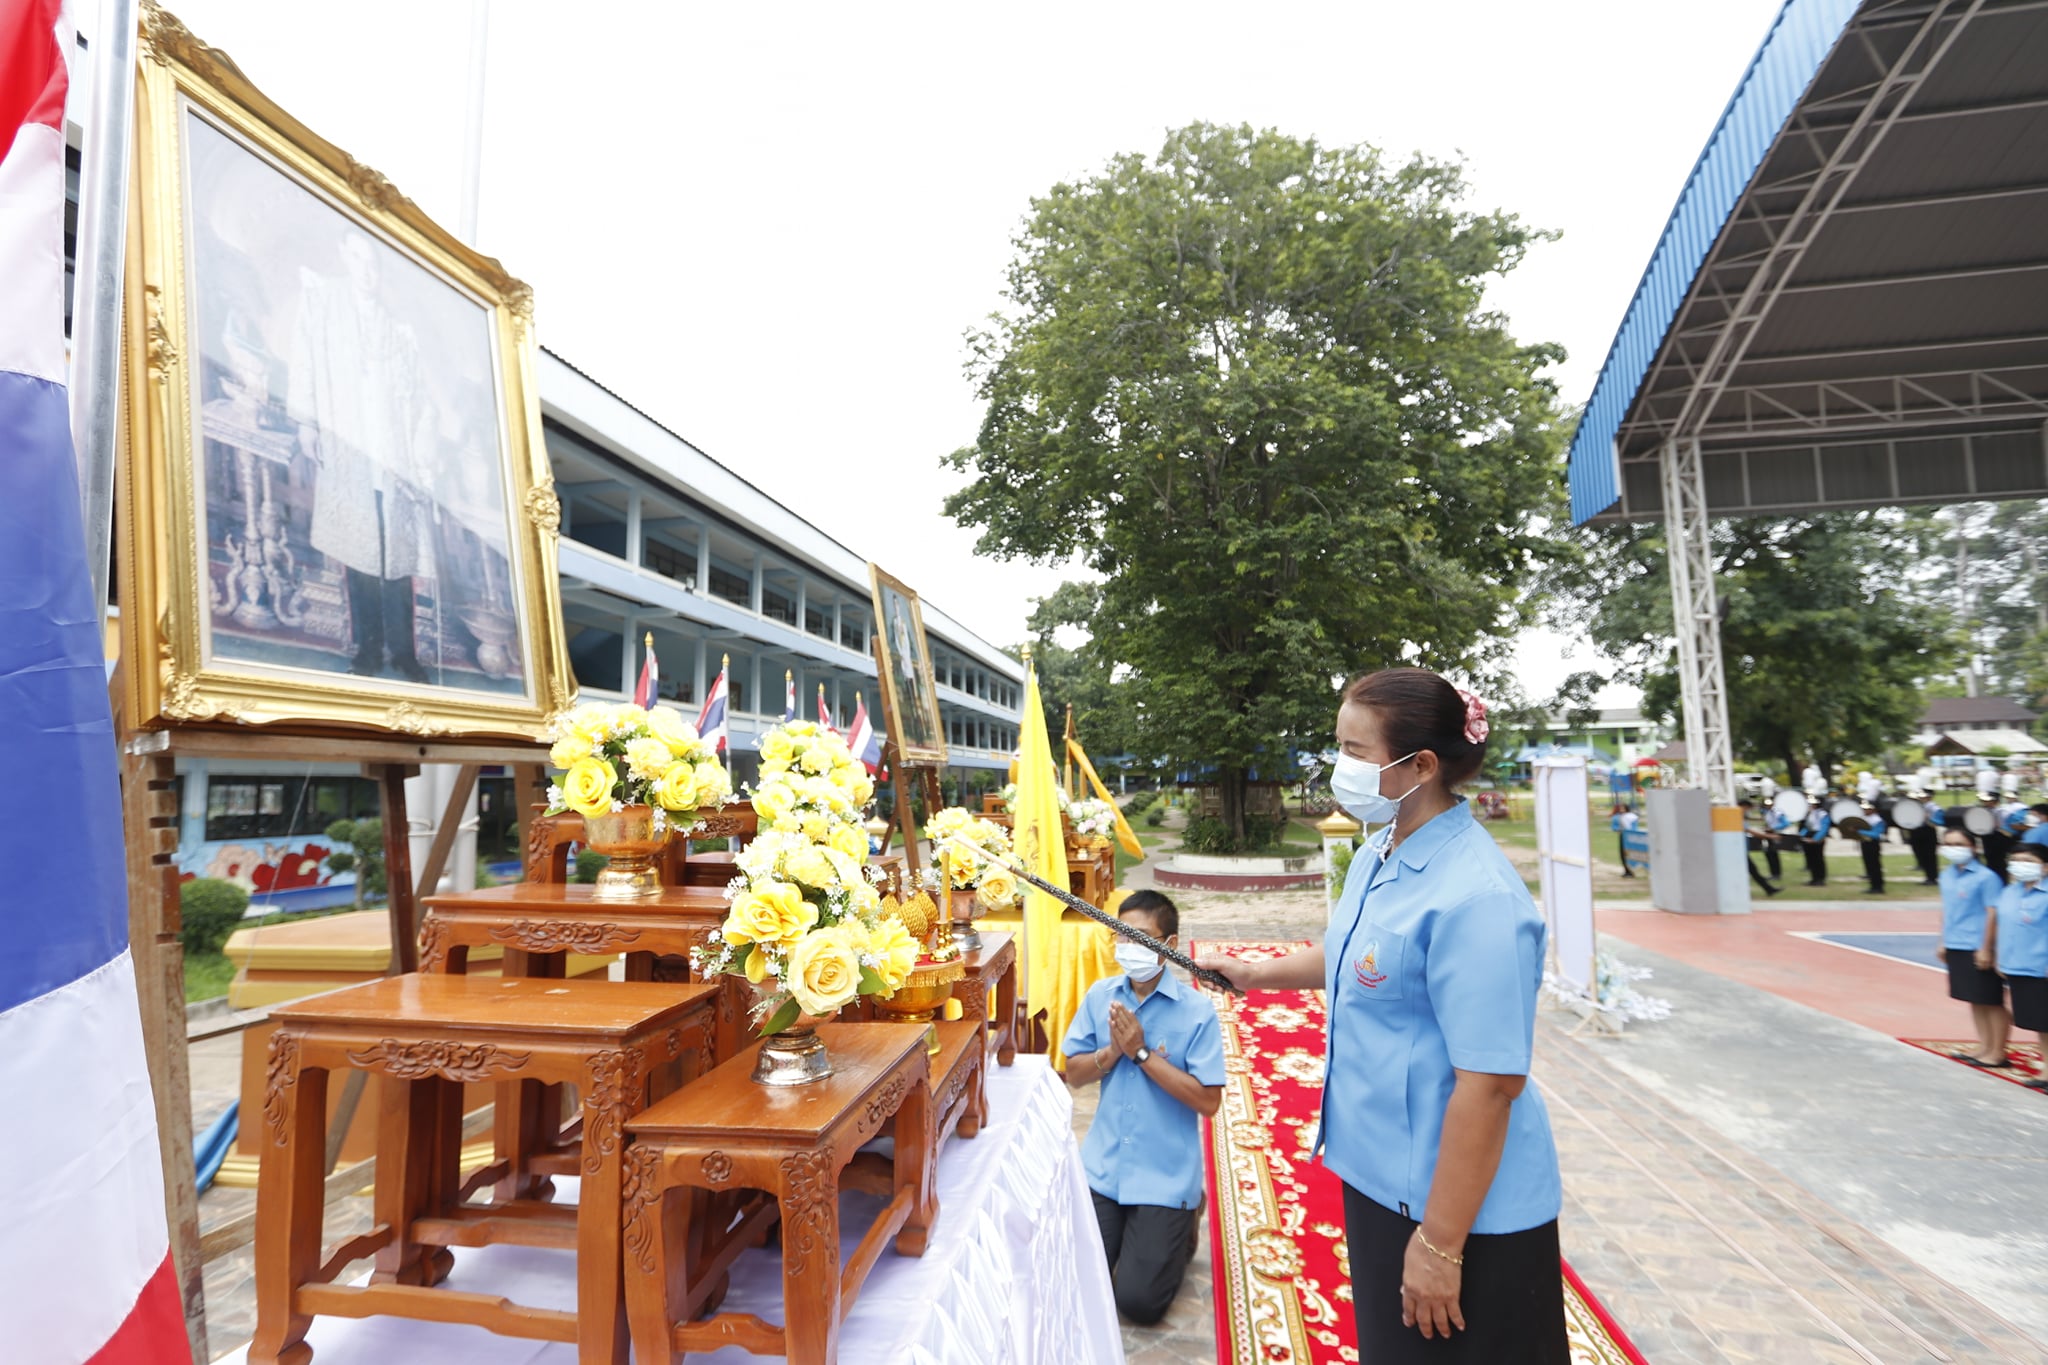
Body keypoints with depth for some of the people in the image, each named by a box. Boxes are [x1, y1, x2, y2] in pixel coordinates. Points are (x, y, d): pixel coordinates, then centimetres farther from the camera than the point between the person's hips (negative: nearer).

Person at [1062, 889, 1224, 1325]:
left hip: (1166, 1174, -3)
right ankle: (1125, 1227, 28)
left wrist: (1142, 1052, -21)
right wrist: (1113, 1050, -17)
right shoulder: (1100, 995, -2)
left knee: (1139, 1301, -5)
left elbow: (1208, 1101, -17)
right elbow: (1074, 1075, 3)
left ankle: (1182, 1224, 22)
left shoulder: (1197, 1010, -15)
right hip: (1103, 1166, 4)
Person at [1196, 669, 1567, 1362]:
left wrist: (1441, 1245, -21)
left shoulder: (1476, 899, -28)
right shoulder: (1376, 856, 0)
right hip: (1380, 1175, 9)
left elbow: (1489, 1084, -27)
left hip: (1462, 1205, -9)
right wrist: (1253, 974, 23)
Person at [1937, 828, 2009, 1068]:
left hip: (1978, 949, -7)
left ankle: (1997, 1053, 14)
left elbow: (1993, 913, -14)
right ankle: (1984, 1046, 27)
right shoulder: (1947, 876, 8)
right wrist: (1943, 943, 16)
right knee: (1975, 1001, 16)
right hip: (1956, 948, 7)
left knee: (1992, 1002, 5)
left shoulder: (1985, 877, -13)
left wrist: (1986, 948, -16)